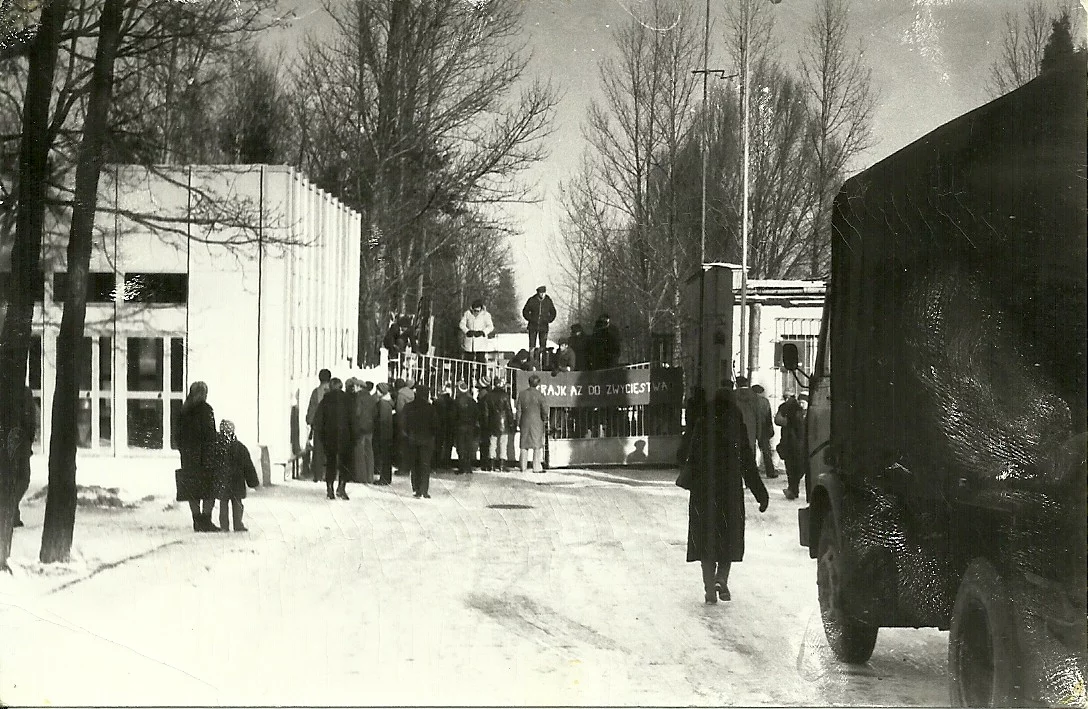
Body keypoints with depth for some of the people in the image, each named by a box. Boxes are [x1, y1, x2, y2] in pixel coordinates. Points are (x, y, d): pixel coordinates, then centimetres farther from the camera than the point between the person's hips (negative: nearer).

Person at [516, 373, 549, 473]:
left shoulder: (522, 394, 2)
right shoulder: (540, 395, -9)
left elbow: (519, 410, 4)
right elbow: (544, 411, -9)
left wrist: (519, 423, 10)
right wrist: (545, 421, 6)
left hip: (525, 423, 4)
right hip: (537, 423, -3)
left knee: (524, 445, 10)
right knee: (538, 445, 1)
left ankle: (523, 467, 12)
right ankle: (536, 467, -2)